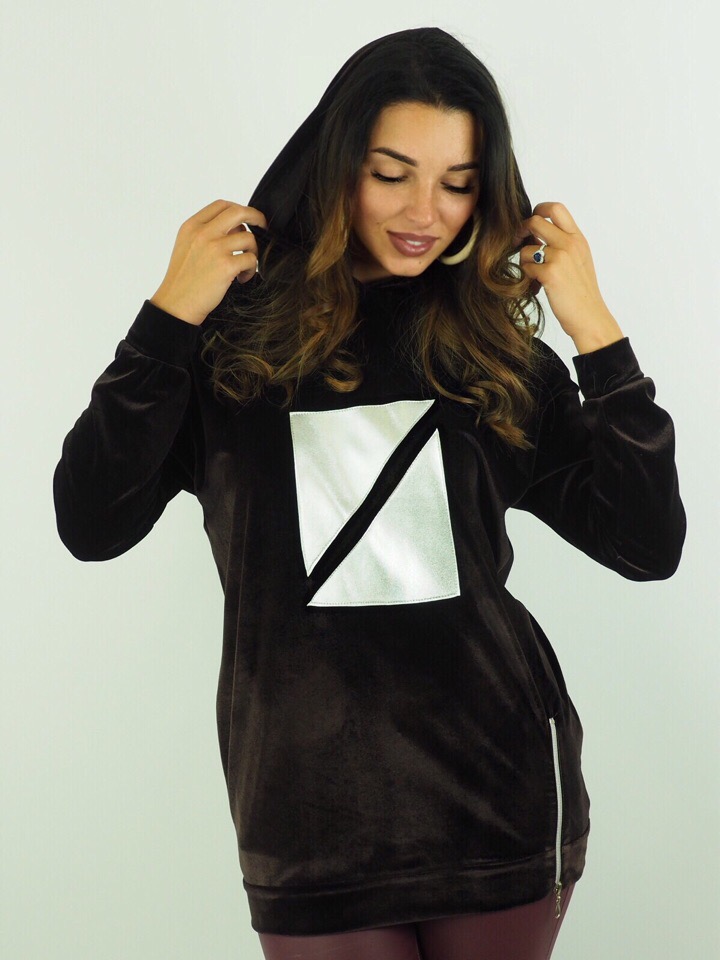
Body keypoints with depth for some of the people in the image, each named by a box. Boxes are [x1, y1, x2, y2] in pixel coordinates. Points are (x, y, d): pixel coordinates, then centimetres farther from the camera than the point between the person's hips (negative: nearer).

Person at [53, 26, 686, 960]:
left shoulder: (497, 349, 4)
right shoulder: (240, 330, -2)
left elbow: (649, 547, -2)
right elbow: (91, 525, -10)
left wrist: (594, 329, -9)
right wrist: (169, 318, -16)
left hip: (502, 802, 2)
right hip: (313, 817, -2)